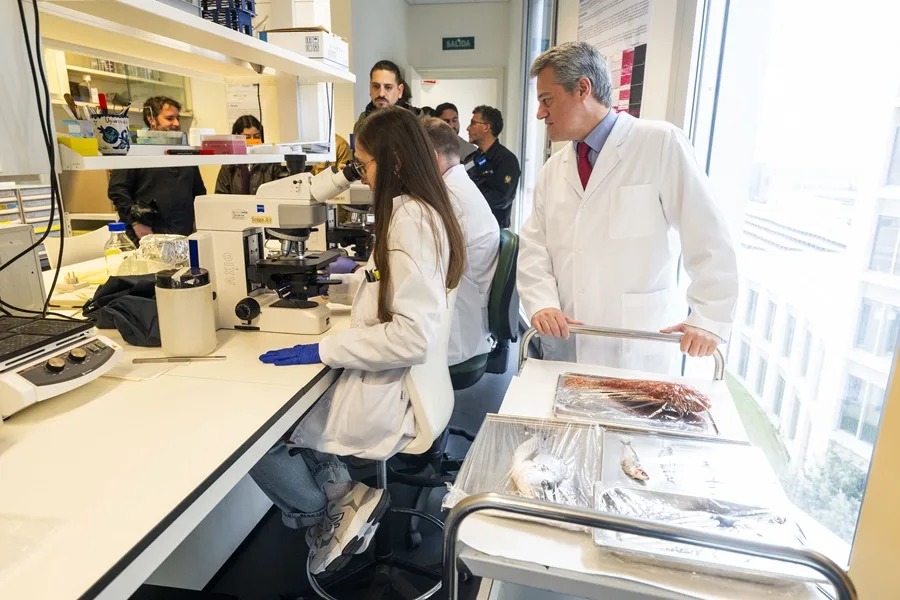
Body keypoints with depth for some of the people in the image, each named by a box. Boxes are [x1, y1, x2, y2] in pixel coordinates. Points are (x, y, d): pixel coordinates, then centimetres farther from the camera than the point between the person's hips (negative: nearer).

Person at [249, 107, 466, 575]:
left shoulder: (408, 217, -22)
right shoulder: (421, 209, 8)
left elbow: (414, 335, -29)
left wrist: (324, 350, -21)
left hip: (392, 390, -10)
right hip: (399, 375, 10)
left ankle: (333, 512, 14)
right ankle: (334, 490, 14)